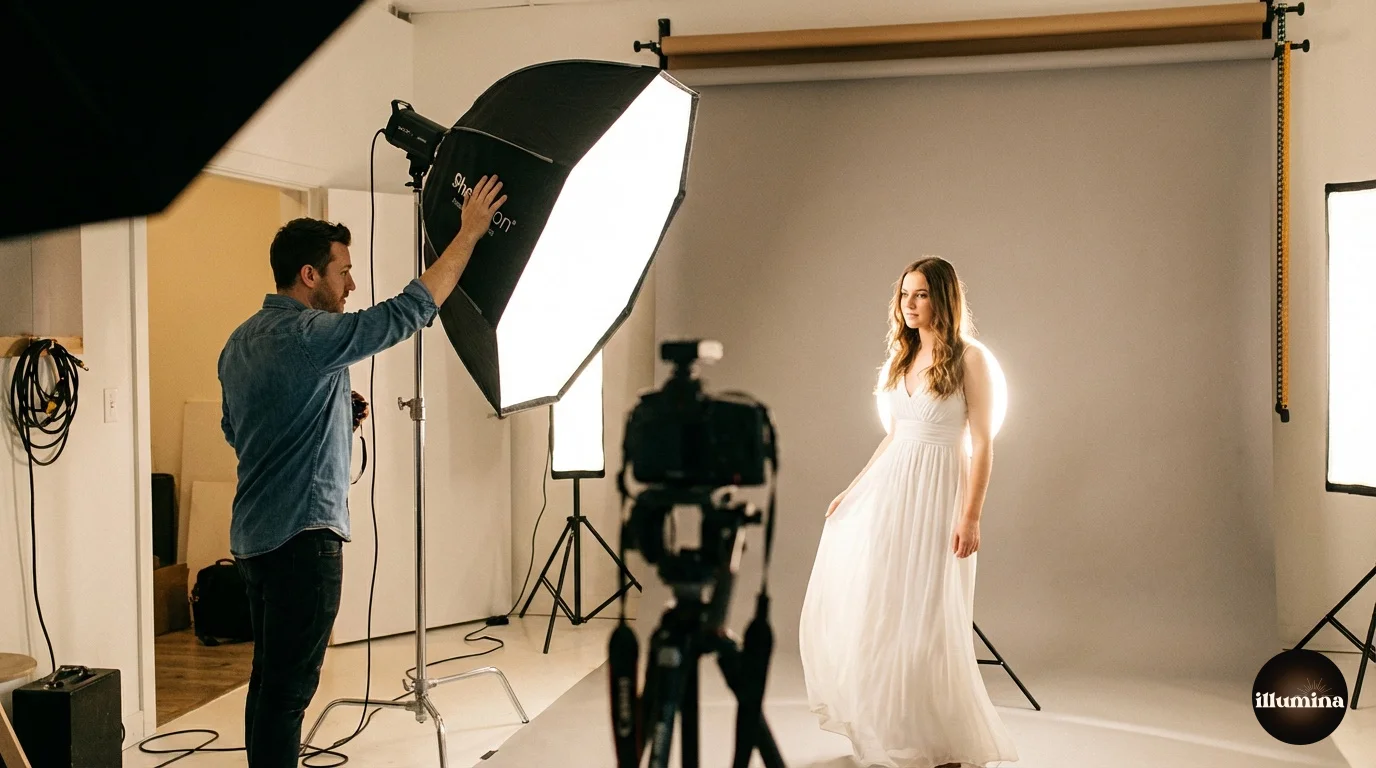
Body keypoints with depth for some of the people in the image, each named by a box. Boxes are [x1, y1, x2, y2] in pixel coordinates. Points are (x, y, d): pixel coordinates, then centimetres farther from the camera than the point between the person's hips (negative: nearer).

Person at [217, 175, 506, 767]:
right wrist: (469, 232, -10)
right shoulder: (309, 336, -16)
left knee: (270, 677, 16)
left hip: (254, 535, 9)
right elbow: (408, 311, -16)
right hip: (303, 535, -9)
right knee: (288, 688, -4)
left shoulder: (239, 342, 12)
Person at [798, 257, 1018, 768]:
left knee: (925, 617, -3)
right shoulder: (901, 358, 13)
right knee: (871, 606, 8)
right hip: (886, 490, 7)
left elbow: (981, 444, -10)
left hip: (935, 494, -7)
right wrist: (853, 489, 16)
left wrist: (971, 516, -16)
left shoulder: (969, 358, -6)